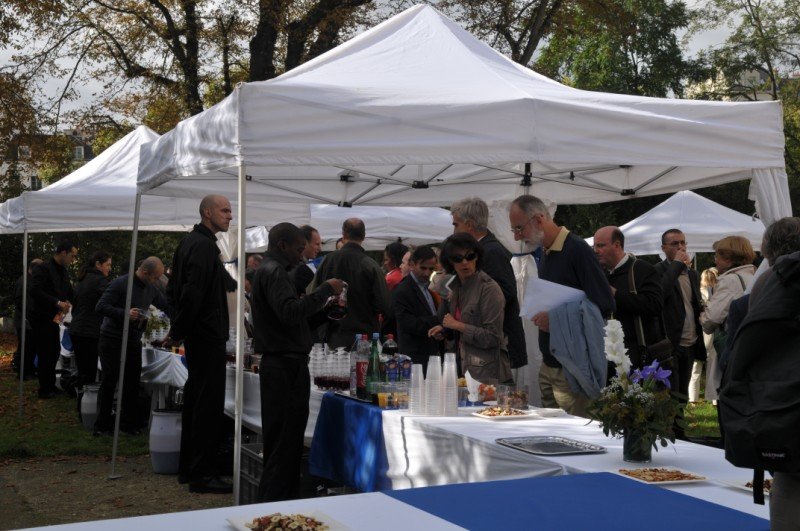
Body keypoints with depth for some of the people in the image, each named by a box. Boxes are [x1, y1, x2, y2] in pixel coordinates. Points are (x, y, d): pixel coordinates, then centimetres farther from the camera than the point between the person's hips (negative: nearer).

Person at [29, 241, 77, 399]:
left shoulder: (64, 272, 11)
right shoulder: (43, 269, -15)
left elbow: (69, 293, 19)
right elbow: (35, 291, -26)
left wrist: (67, 302, -2)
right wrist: (57, 303, -28)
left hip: (54, 319, 8)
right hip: (41, 319, -8)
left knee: (54, 353, 14)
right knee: (45, 354, -1)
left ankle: (50, 385, 27)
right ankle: (44, 389, 10)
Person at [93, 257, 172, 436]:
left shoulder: (151, 290, 7)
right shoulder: (120, 284, -14)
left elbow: (166, 306, 18)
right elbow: (100, 307, -18)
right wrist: (125, 313, -28)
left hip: (133, 341, 7)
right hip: (112, 339, -7)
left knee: (132, 382, 7)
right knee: (109, 381, -3)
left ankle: (129, 423, 17)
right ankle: (102, 426, 4)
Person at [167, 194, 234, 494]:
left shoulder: (191, 242, 16)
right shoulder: (203, 245, -17)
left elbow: (175, 289, 22)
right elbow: (193, 292, -25)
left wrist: (178, 329, 18)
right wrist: (178, 330, -15)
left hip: (196, 335, 11)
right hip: (208, 335, -11)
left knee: (195, 399, 16)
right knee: (210, 405, -7)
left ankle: (188, 468, 24)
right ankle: (202, 475, -5)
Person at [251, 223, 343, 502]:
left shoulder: (269, 270, 22)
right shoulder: (274, 272, -12)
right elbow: (290, 311, -26)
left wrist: (325, 311, 15)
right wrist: (325, 290, -19)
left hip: (281, 362, 11)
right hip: (286, 364, -11)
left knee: (284, 438, 13)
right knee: (284, 439, -8)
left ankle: (273, 500, 19)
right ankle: (275, 502, -6)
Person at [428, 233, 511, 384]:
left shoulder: (489, 288, -15)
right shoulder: (456, 286, 8)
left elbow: (492, 337, -18)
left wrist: (457, 325, -13)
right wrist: (444, 329, 7)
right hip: (464, 365, 7)